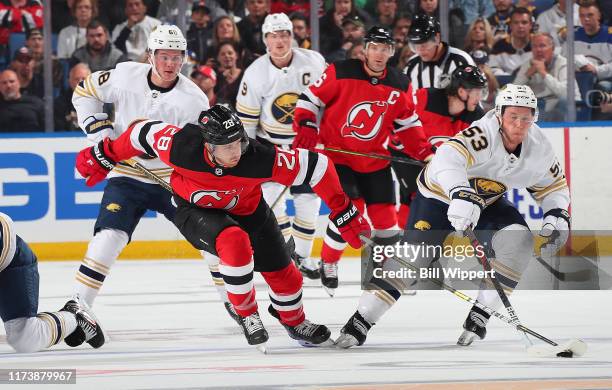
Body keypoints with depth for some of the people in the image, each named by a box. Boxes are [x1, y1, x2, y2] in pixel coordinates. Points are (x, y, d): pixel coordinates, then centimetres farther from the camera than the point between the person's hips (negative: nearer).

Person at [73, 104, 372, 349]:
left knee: (283, 274, 8)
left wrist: (344, 214, -22)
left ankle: (295, 322, 42)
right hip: (194, 211, -2)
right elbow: (143, 133, -18)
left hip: (247, 210, 2)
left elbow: (317, 167, -28)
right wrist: (104, 158, -3)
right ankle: (247, 316, -11)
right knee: (235, 241, -33)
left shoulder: (259, 158, -37)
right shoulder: (180, 146, -37)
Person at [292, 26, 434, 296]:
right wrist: (306, 127, -19)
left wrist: (424, 151, -1)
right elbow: (310, 98, -6)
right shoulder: (340, 73, -13)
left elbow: (408, 124, 10)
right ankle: (328, 264, 4)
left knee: (385, 219, 4)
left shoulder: (400, 86, -1)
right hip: (336, 154, -4)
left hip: (374, 161, 4)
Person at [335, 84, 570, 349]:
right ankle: (361, 320, -7)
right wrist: (461, 195, -70)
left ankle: (481, 314, -6)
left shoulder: (538, 148, -16)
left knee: (519, 240, -18)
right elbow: (448, 158, -54)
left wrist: (558, 216, -16)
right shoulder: (484, 134, -36)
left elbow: (554, 186, 3)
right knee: (414, 255, -17)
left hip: (488, 200, 5)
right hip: (439, 195, -5)